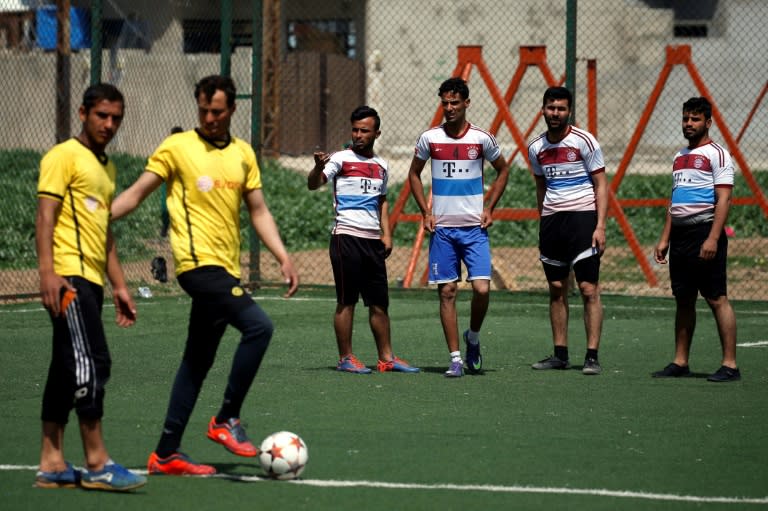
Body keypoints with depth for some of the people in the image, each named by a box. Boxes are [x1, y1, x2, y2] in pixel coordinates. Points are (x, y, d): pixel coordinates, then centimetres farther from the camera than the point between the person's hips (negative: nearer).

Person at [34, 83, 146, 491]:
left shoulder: (106, 167, 23)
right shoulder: (64, 156, -4)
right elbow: (45, 217, -12)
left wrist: (119, 286, 24)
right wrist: (47, 272, -22)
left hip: (91, 281, 9)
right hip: (68, 277, -9)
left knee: (67, 370, 8)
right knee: (91, 362, -14)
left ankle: (52, 464, 9)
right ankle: (97, 464, -13)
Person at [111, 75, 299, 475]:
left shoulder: (242, 153, 14)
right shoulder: (177, 147, -1)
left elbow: (258, 211, 18)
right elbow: (137, 193, -1)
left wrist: (284, 258, 9)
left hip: (225, 269, 7)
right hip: (198, 262, -7)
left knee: (198, 360, 9)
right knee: (258, 325, -22)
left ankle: (166, 454, 14)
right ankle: (226, 420, -12)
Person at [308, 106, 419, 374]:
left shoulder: (381, 166, 16)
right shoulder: (340, 159, -2)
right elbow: (313, 184, -16)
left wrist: (386, 234, 13)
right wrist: (319, 167, -38)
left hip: (373, 240, 6)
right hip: (346, 237, -6)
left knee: (379, 302, 7)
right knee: (346, 301, -3)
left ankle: (386, 357, 13)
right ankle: (345, 358, 1)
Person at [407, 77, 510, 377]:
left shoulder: (481, 138, -1)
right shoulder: (429, 138, 2)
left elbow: (503, 171, 14)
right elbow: (414, 174, 15)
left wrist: (489, 208, 4)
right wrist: (425, 212, 5)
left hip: (474, 228, -1)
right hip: (441, 228, 1)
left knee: (482, 288, -11)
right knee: (447, 292, -1)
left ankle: (473, 338, 16)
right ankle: (455, 358, 3)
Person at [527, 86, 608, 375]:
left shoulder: (584, 142, -5)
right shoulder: (536, 148, 9)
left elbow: (601, 185, -4)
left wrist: (600, 226, -12)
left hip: (583, 217, -5)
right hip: (551, 221, 5)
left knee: (589, 289, -8)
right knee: (556, 289, 7)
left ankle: (592, 357, -9)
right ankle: (560, 354, 14)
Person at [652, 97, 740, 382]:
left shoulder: (716, 154, -5)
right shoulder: (680, 157, 19)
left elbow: (723, 200, -12)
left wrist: (712, 239, -21)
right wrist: (664, 239, 17)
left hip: (704, 230, -8)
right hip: (680, 235, 8)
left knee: (717, 299, -8)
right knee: (683, 300, 9)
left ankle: (730, 365, -8)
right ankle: (680, 362, 13)